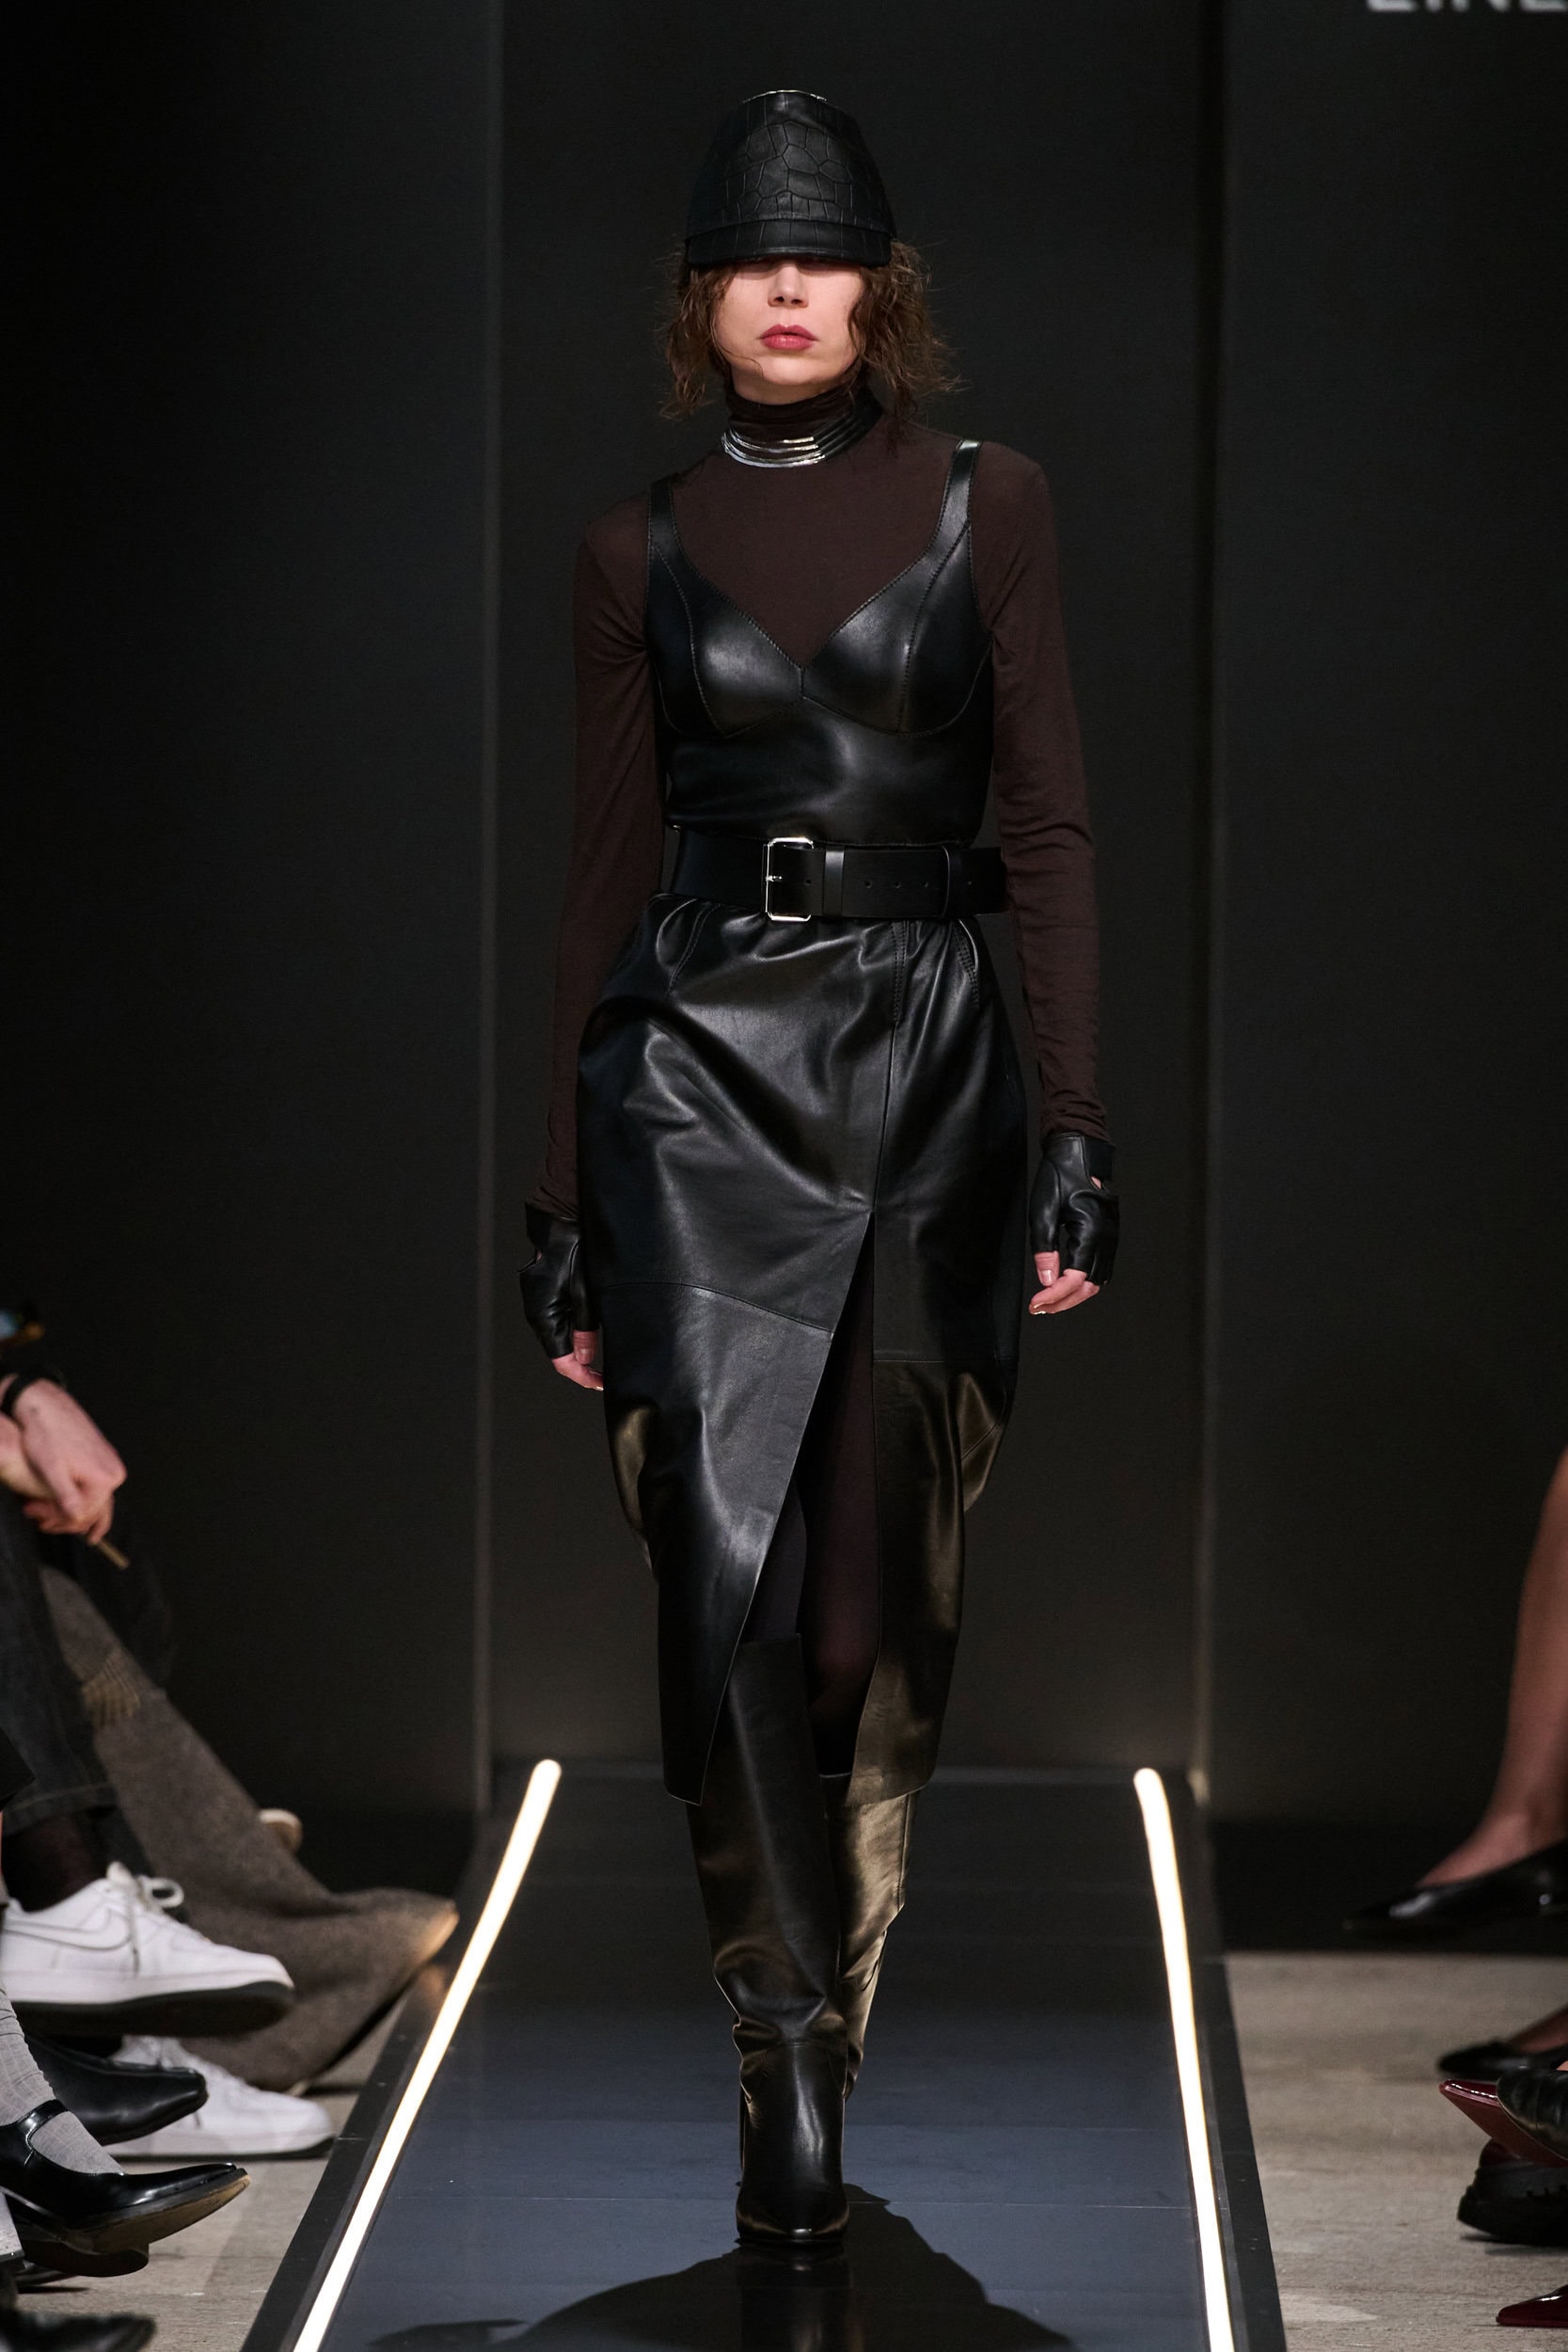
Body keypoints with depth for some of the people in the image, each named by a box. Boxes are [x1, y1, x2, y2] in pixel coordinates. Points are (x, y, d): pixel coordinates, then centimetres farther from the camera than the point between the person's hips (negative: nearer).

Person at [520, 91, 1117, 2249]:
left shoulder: (986, 507, 5)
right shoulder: (643, 550, 8)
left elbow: (1051, 832, 2)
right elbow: (608, 866, 10)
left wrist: (1081, 1131, -6)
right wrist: (564, 1196, 8)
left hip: (929, 1066, 0)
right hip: (700, 1076, 0)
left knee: (885, 1581, 6)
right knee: (728, 1567, -13)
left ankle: (826, 2015, 21)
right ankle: (791, 2052, -6)